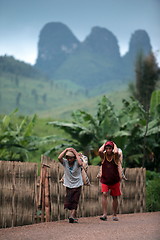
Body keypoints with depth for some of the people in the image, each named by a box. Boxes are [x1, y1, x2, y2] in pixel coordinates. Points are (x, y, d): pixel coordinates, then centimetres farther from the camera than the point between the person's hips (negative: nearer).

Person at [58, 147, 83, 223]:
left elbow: (80, 163, -32)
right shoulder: (65, 162, -3)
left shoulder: (76, 163, -9)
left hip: (77, 185, -3)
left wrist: (76, 153, -23)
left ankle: (72, 216, -17)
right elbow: (59, 158, -21)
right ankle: (74, 217, 9)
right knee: (69, 201, -1)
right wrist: (66, 150, -15)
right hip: (68, 185, 3)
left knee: (74, 201, -10)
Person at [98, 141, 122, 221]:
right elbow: (100, 151, -24)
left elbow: (116, 152, -29)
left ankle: (114, 215, 22)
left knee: (115, 197, 9)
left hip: (115, 180, 0)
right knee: (104, 194, -19)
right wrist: (104, 144, -7)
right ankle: (104, 214, -22)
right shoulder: (103, 156, -2)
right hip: (104, 180, 0)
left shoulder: (116, 156, -5)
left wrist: (114, 145, -11)